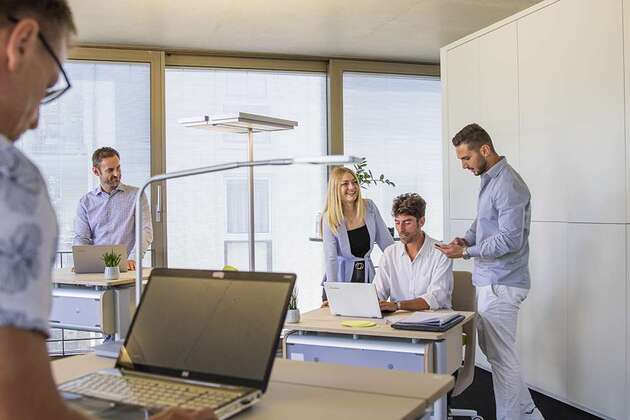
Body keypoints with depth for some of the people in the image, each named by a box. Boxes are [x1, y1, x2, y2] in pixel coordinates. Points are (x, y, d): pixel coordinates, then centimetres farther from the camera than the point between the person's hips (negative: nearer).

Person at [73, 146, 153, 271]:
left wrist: (133, 259, -18)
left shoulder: (136, 195, 7)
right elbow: (81, 238, 8)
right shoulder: (86, 202, 14)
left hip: (126, 267, -1)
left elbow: (145, 231, -2)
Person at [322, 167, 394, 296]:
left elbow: (386, 242, 5)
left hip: (367, 277, 3)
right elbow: (330, 257, -18)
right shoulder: (330, 218, -11)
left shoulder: (369, 207, -1)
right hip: (341, 278, -3)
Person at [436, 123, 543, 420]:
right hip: (489, 281, 10)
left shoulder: (508, 185, -19)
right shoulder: (489, 179, 11)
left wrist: (466, 252, -19)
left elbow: (511, 240, -23)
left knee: (501, 356, 0)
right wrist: (467, 239, 3)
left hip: (501, 284, -10)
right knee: (490, 347, 18)